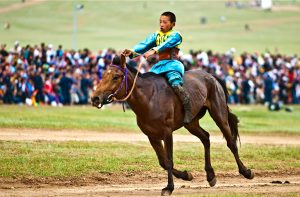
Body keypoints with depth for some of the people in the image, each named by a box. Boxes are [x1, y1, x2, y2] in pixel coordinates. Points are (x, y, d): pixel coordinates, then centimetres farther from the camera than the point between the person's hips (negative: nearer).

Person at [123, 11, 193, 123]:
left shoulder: (175, 35, -2)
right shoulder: (156, 35, 15)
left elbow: (166, 44, -22)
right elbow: (145, 45, 1)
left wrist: (154, 50, -40)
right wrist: (133, 52, -17)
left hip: (172, 63, -7)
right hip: (160, 65, 7)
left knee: (176, 85, -28)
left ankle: (188, 110, -22)